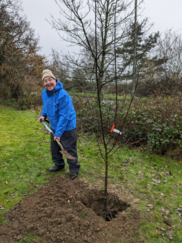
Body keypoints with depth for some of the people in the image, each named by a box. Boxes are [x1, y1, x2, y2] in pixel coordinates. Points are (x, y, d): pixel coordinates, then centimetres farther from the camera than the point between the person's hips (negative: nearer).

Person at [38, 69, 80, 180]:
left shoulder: (63, 95, -27)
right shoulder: (45, 93, -3)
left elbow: (64, 116, -26)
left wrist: (59, 133, -24)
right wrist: (43, 115, 1)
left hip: (67, 128, -8)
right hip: (54, 127, 8)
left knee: (70, 150, 5)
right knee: (54, 148, 21)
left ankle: (74, 170, 25)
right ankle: (59, 165, 43)